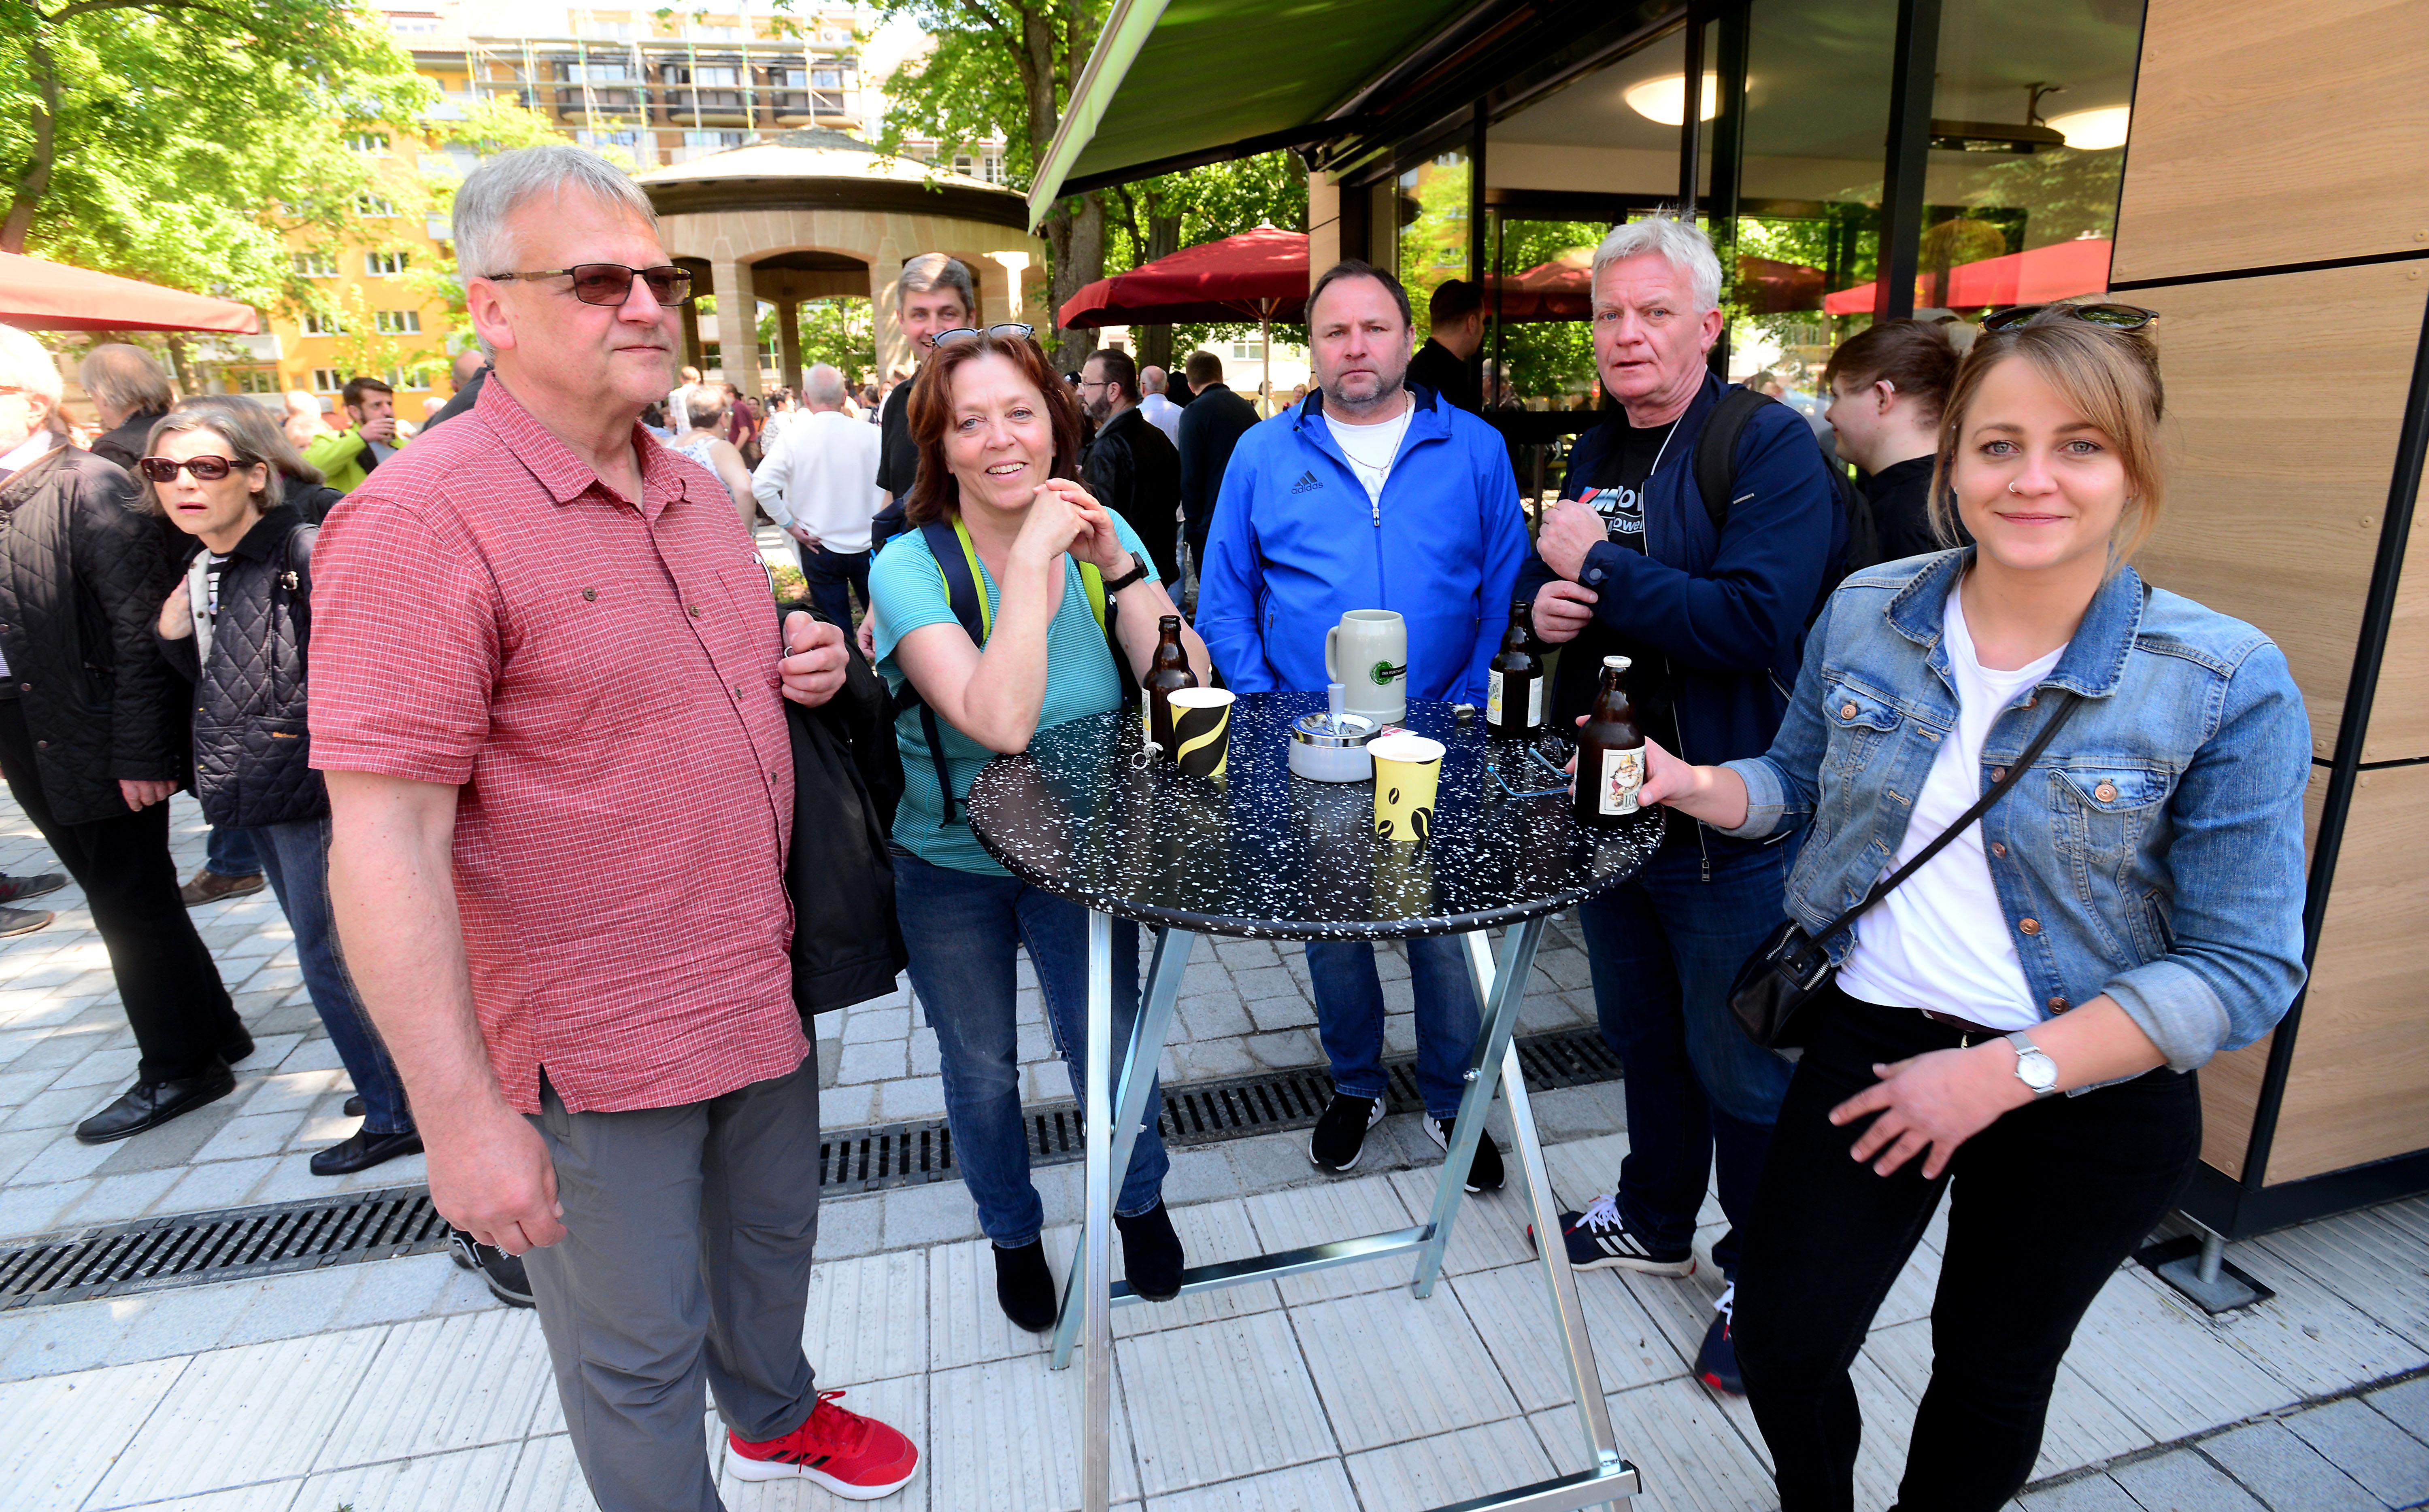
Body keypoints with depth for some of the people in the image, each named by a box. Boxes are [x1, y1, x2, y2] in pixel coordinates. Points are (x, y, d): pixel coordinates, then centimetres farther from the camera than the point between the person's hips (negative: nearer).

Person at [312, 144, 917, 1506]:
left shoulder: (698, 491, 6)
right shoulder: (421, 522, -19)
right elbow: (385, 846, -22)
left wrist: (806, 667, -2)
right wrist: (463, 1116, -21)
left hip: (761, 986, 8)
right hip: (599, 1043, -7)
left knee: (773, 1231, 28)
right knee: (641, 1346, 13)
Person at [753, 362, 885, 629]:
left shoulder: (792, 435, -9)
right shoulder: (869, 434, -8)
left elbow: (762, 485, -15)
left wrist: (790, 525, -5)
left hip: (819, 546, 0)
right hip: (867, 545, 1)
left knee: (835, 628, 9)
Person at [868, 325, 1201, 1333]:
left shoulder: (1104, 534, -8)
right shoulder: (909, 568, -19)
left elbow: (1188, 694, -16)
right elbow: (1002, 722, -34)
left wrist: (1116, 564, -25)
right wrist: (1033, 555, -33)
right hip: (952, 870, -1)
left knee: (1109, 1046, 11)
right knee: (982, 1070, 16)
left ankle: (1140, 1201, 44)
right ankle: (1013, 1233, 46)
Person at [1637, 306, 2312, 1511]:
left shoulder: (2228, 682, -16)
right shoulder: (1866, 613, -6)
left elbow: (2244, 971, -14)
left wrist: (2009, 1071, -20)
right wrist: (1692, 785, -12)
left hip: (2091, 1097, -2)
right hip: (1870, 1039, 2)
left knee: (1990, 1378, 21)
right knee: (1781, 1350, 9)